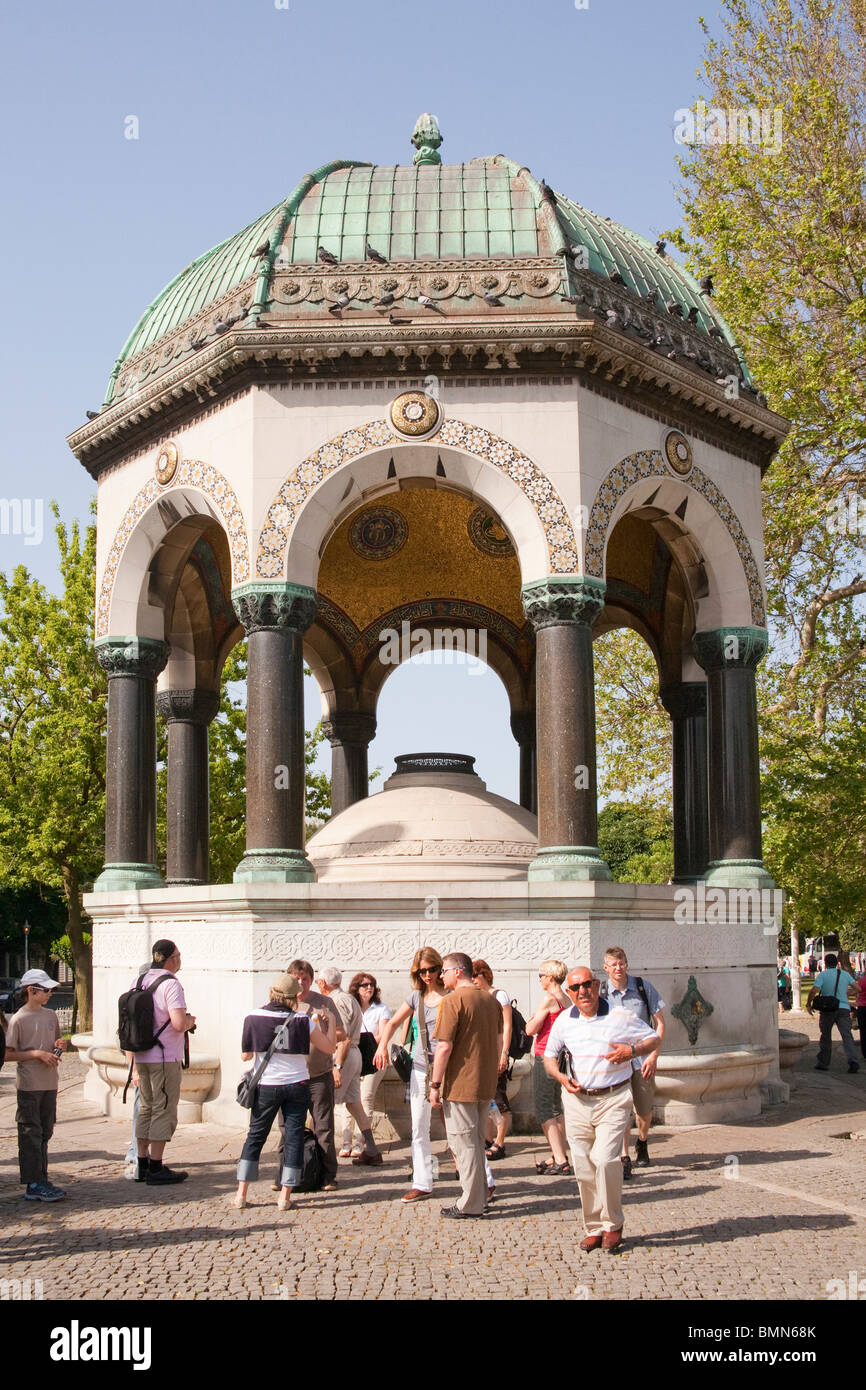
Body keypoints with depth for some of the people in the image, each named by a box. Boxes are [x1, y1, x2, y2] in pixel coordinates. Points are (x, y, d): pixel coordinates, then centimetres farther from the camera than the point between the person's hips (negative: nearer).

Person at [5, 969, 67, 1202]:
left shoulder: (51, 1016, 11)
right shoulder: (19, 1019, -9)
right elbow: (8, 1054, -11)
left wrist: (59, 1048, 0)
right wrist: (37, 1054, -18)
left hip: (49, 1084, 7)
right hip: (29, 1086, -7)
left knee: (44, 1133, 12)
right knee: (31, 1135, -3)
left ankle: (41, 1181, 19)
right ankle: (33, 1185, 0)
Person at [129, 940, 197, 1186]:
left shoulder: (137, 981, 8)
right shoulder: (170, 984, -16)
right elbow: (179, 1023, -24)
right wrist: (191, 1021, -3)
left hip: (141, 1056, 8)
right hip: (165, 1057, -8)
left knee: (146, 1109, 16)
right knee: (164, 1110, 0)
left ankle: (142, 1165, 21)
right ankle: (156, 1169, 3)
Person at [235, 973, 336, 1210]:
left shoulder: (254, 1018, -6)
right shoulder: (304, 1021, -6)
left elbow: (246, 1055, 0)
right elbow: (329, 1048, 4)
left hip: (265, 1086, 0)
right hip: (297, 1085, 0)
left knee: (255, 1136, 11)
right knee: (293, 1137, 6)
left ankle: (241, 1193, 11)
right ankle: (285, 1196, 6)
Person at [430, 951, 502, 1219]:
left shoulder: (453, 1000, -14)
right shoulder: (490, 998, 9)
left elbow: (444, 1046, -17)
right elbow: (499, 1042, 15)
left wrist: (435, 1084, -11)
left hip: (460, 1084, -7)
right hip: (486, 1084, 7)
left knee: (464, 1143, 1)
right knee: (477, 1141, 18)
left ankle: (471, 1205, 6)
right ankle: (481, 1196, 24)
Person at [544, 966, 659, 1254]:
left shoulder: (620, 1017, -5)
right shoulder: (563, 1021, 5)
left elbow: (653, 1039, 4)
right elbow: (550, 1055, 17)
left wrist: (633, 1051, -15)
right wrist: (560, 1077, -3)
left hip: (613, 1100, -4)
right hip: (577, 1100, 4)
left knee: (605, 1160, -17)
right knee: (583, 1169, 4)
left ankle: (613, 1226, 0)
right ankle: (594, 1228, 18)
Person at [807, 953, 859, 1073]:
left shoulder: (822, 975, -2)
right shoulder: (845, 974, 7)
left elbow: (814, 990, -15)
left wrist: (808, 1004, -2)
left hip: (827, 1010, -1)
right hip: (844, 1008, 1)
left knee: (825, 1036, 13)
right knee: (847, 1036, -5)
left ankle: (823, 1063, 21)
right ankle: (853, 1061, -23)